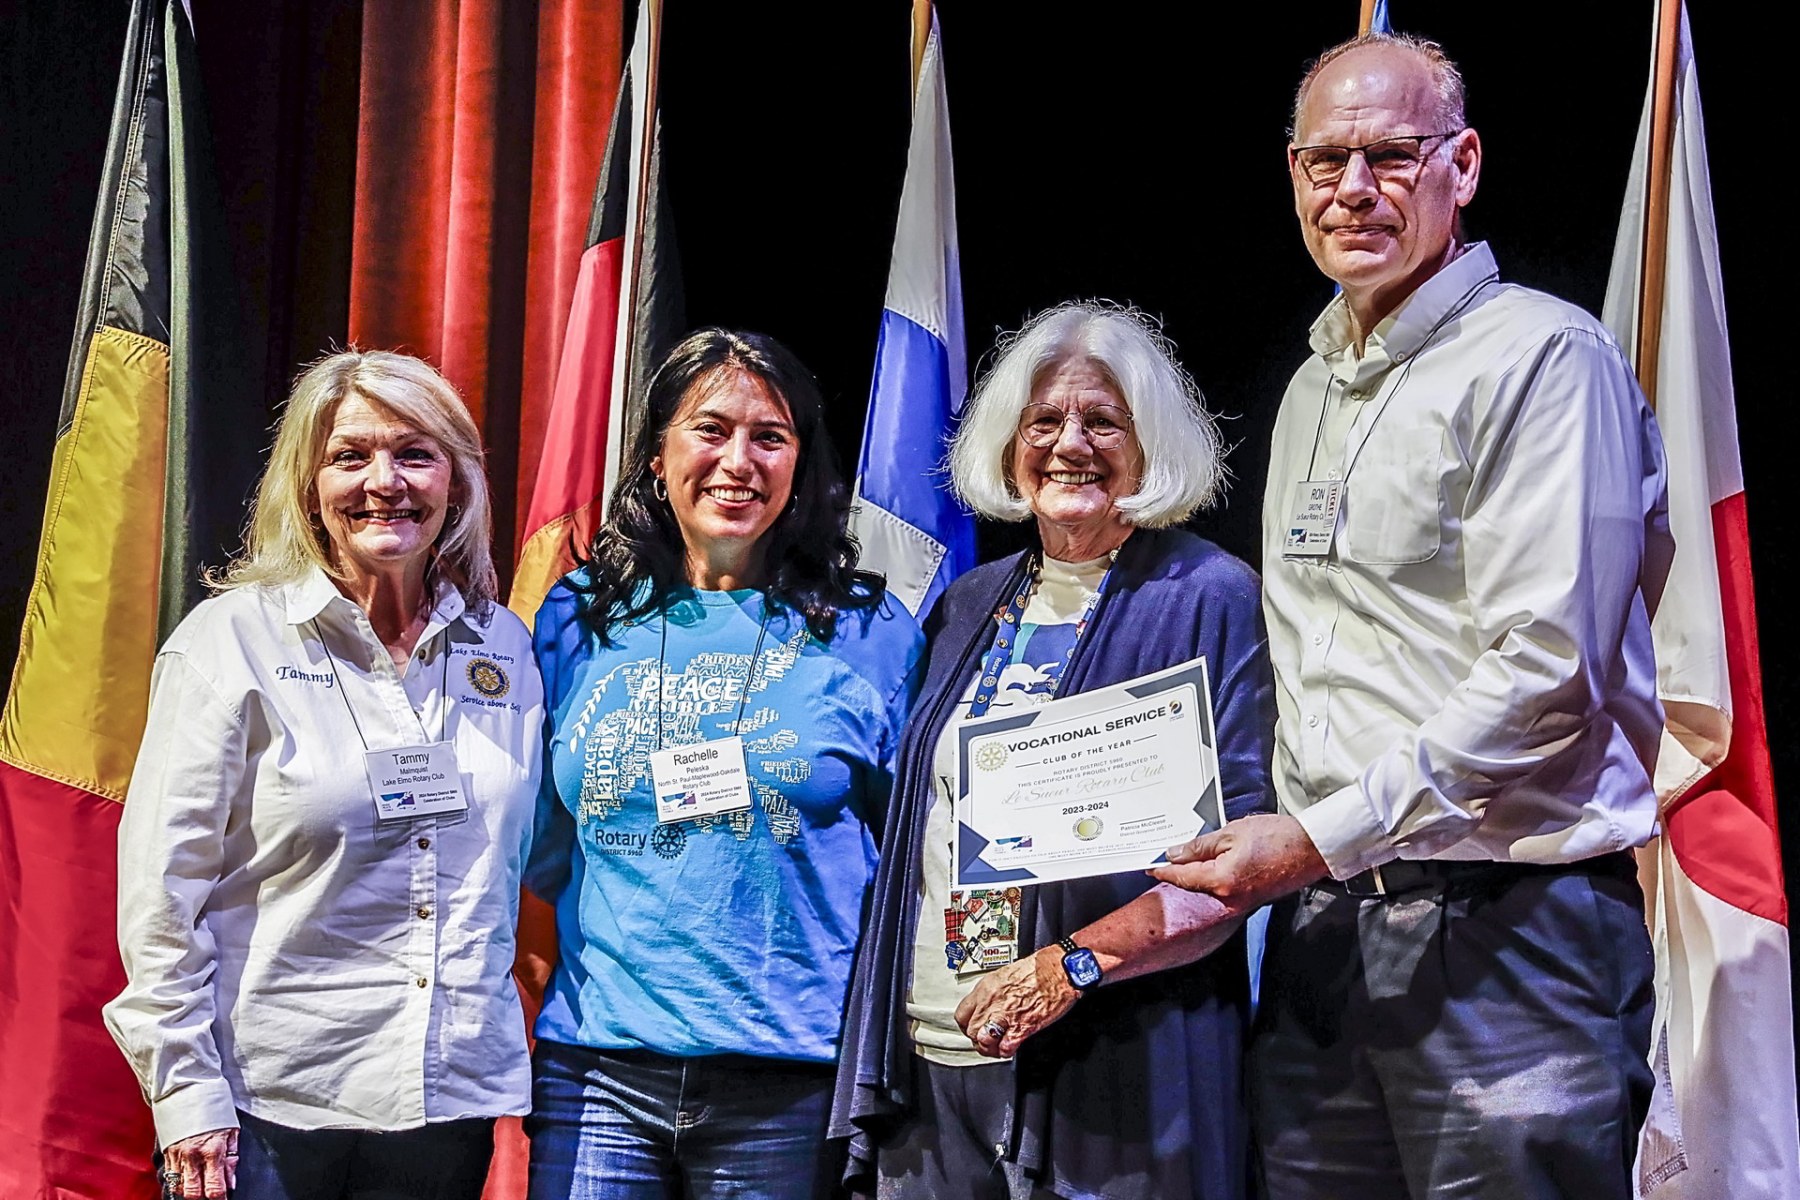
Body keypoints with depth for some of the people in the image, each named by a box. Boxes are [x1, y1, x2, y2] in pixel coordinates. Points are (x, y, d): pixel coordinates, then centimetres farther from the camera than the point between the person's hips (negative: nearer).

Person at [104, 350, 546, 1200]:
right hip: (267, 1109, -3)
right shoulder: (232, 641, -5)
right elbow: (162, 889, -7)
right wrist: (186, 1095, -10)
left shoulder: (505, 648, 7)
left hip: (450, 1100, 3)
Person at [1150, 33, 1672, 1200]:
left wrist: (1320, 837, -15)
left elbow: (1547, 675, -17)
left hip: (1503, 923, -7)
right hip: (1320, 921, 7)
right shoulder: (1313, 387, 18)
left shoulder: (1543, 355, -8)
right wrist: (1275, 850, 12)